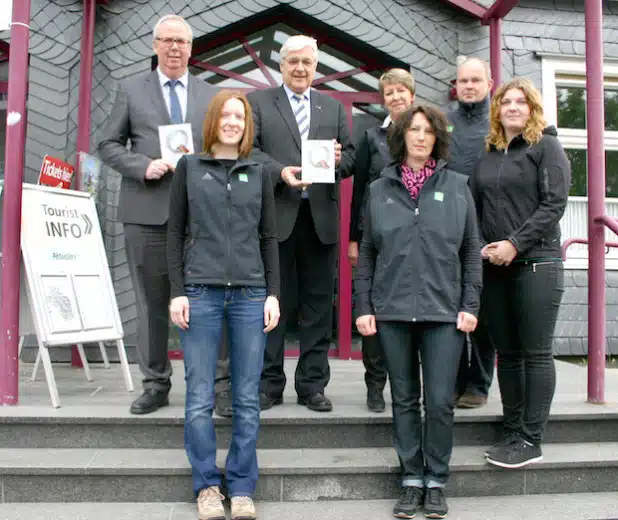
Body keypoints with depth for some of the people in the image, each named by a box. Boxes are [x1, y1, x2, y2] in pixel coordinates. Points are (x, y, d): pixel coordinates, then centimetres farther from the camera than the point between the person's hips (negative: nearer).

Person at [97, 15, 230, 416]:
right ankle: (156, 384, 16)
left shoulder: (212, 96, 14)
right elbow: (109, 145, 8)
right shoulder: (131, 92, 11)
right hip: (148, 211, 0)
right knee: (152, 301, 5)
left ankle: (222, 379, 10)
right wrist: (144, 167, -9)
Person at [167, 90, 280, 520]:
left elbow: (269, 238, 12)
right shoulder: (189, 167, 9)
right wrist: (177, 292, -3)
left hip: (250, 294, 1)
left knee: (247, 399, 3)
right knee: (200, 399, 1)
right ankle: (207, 485, 15)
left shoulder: (258, 174, 12)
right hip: (200, 292, -1)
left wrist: (273, 294, 3)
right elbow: (176, 232, 6)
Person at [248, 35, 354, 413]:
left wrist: (339, 159, -10)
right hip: (276, 215, -2)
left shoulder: (334, 108, 18)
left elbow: (351, 157, 12)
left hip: (321, 217, 3)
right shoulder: (258, 102, 10)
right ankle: (269, 384, 13)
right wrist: (280, 172, -17)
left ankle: (313, 384, 15)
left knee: (318, 304, 5)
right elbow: (250, 149, -1)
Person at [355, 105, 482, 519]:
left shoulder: (457, 187, 7)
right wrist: (363, 307, 3)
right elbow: (366, 254, 9)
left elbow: (472, 251, 7)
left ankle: (436, 482, 17)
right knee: (404, 400, 9)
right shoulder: (379, 190, 9)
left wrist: (470, 305, -1)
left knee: (440, 401, 0)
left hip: (443, 310, -1)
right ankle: (412, 480, 21)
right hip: (392, 310, 1)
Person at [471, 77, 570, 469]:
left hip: (536, 263, -5)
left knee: (536, 353, -2)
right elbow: (474, 209, 14)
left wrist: (515, 244, -15)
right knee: (508, 353, 8)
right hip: (495, 267, 5)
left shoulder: (546, 147, 2)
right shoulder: (488, 155, 16)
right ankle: (512, 433, 16)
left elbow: (554, 204, -8)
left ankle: (531, 441, 4)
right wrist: (483, 246, -3)